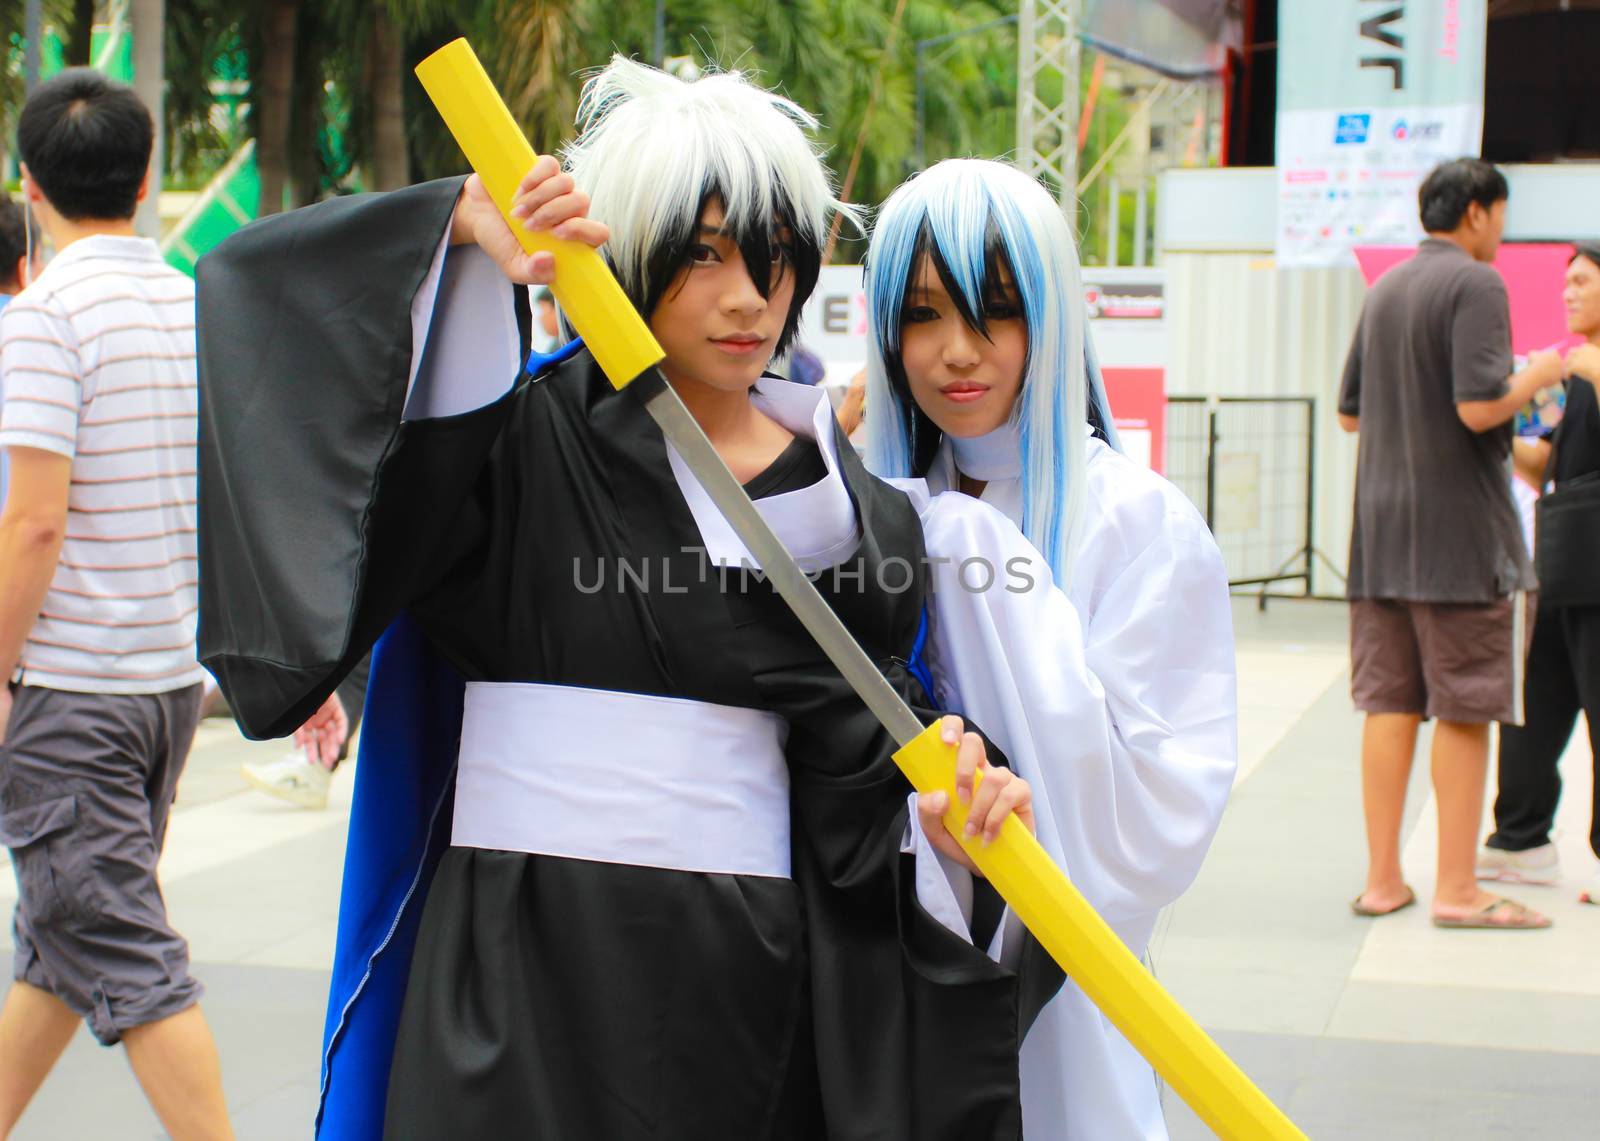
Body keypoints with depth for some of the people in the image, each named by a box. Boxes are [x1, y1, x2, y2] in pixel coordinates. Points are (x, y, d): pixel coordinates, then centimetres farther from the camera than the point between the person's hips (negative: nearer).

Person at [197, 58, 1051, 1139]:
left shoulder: (848, 503, 9)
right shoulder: (518, 433, 0)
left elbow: (863, 751, 4)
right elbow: (258, 290, -7)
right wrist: (468, 221, -16)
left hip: (752, 971, 3)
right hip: (527, 964, -2)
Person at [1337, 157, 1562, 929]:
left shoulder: (1384, 290, 14)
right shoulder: (1475, 284, -9)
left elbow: (1349, 413, 17)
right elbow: (1480, 406, -20)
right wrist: (1540, 375, -2)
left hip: (1381, 532, 7)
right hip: (1461, 532, -7)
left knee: (1388, 705, 8)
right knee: (1465, 712, -1)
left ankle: (1383, 879, 11)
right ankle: (1457, 889, 2)